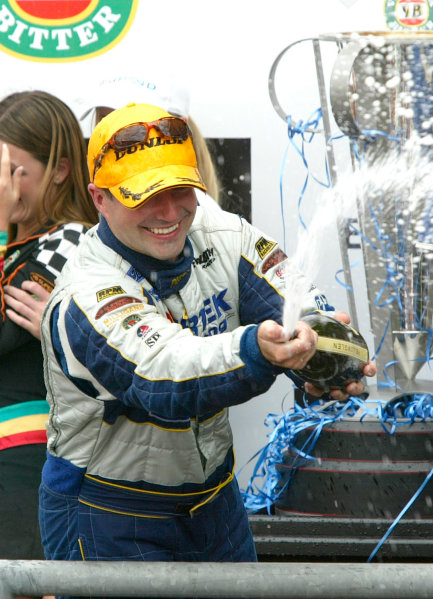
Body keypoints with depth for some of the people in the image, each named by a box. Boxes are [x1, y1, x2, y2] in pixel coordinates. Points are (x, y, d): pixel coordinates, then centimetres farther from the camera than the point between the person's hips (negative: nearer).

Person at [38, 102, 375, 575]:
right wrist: (255, 349, -62)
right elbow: (166, 374, -42)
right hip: (107, 515, -6)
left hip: (214, 495, 6)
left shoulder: (224, 238, -7)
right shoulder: (86, 297, -26)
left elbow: (297, 306, -14)